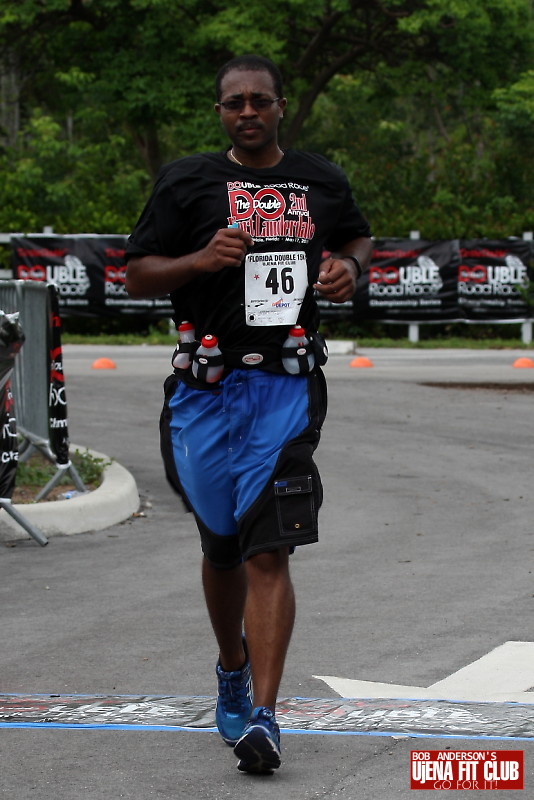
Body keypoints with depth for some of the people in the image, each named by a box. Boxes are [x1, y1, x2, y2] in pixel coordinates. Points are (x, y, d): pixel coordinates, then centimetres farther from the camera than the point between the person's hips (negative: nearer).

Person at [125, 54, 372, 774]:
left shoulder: (321, 182, 11)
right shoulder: (186, 182, 4)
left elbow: (358, 236, 29)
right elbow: (137, 275, 4)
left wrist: (349, 267, 6)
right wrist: (198, 260, -15)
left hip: (287, 388, 0)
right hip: (206, 390, 1)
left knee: (268, 552, -12)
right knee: (222, 547, 13)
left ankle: (262, 715, -15)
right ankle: (232, 671, 40)